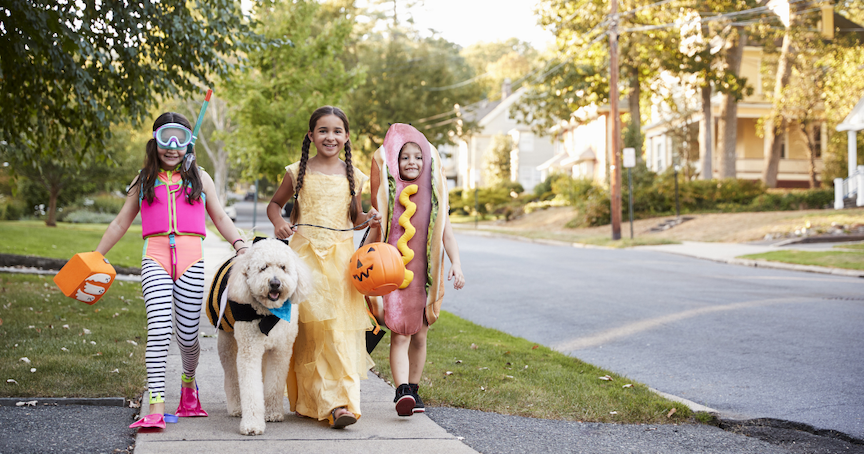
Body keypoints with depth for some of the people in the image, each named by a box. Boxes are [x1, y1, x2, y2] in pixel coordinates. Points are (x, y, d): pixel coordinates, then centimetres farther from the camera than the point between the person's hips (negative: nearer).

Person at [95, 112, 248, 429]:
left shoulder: (199, 178, 18)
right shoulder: (145, 180, 18)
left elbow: (220, 217, 19)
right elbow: (121, 222, 23)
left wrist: (239, 243, 2)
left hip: (190, 258, 1)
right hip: (155, 256, -1)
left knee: (187, 332, 1)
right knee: (159, 327, -18)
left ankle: (188, 381, 34)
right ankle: (156, 407, -22)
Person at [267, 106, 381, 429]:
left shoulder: (353, 176, 11)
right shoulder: (298, 172, 5)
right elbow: (275, 203, 17)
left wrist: (369, 218, 1)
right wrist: (278, 223, -3)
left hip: (341, 255, 1)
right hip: (304, 253, -1)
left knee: (340, 328, -8)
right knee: (310, 327, -7)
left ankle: (343, 401, -9)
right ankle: (328, 402, -4)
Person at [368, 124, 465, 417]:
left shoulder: (433, 194, 7)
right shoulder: (387, 192, 2)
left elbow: (446, 230, 4)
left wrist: (456, 263, -7)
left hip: (425, 273, 3)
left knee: (419, 335, 10)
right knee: (399, 335, -13)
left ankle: (413, 389, 23)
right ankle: (402, 391, -24)